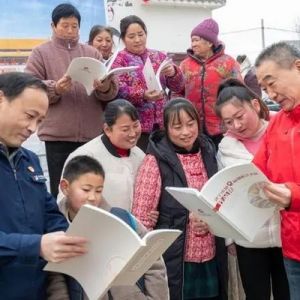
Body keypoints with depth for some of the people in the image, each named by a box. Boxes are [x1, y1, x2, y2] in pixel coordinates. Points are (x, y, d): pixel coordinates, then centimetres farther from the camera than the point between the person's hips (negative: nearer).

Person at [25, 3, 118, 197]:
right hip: (58, 134, -2)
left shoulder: (92, 53, 15)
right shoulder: (41, 53, 8)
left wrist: (106, 87, -17)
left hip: (92, 133, 3)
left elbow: (112, 90, 7)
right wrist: (54, 88, -19)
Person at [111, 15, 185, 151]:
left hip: (161, 123, 4)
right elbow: (118, 90, -10)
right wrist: (143, 95, -26)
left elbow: (177, 87, 8)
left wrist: (173, 73, -14)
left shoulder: (159, 56, 14)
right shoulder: (119, 59, 4)